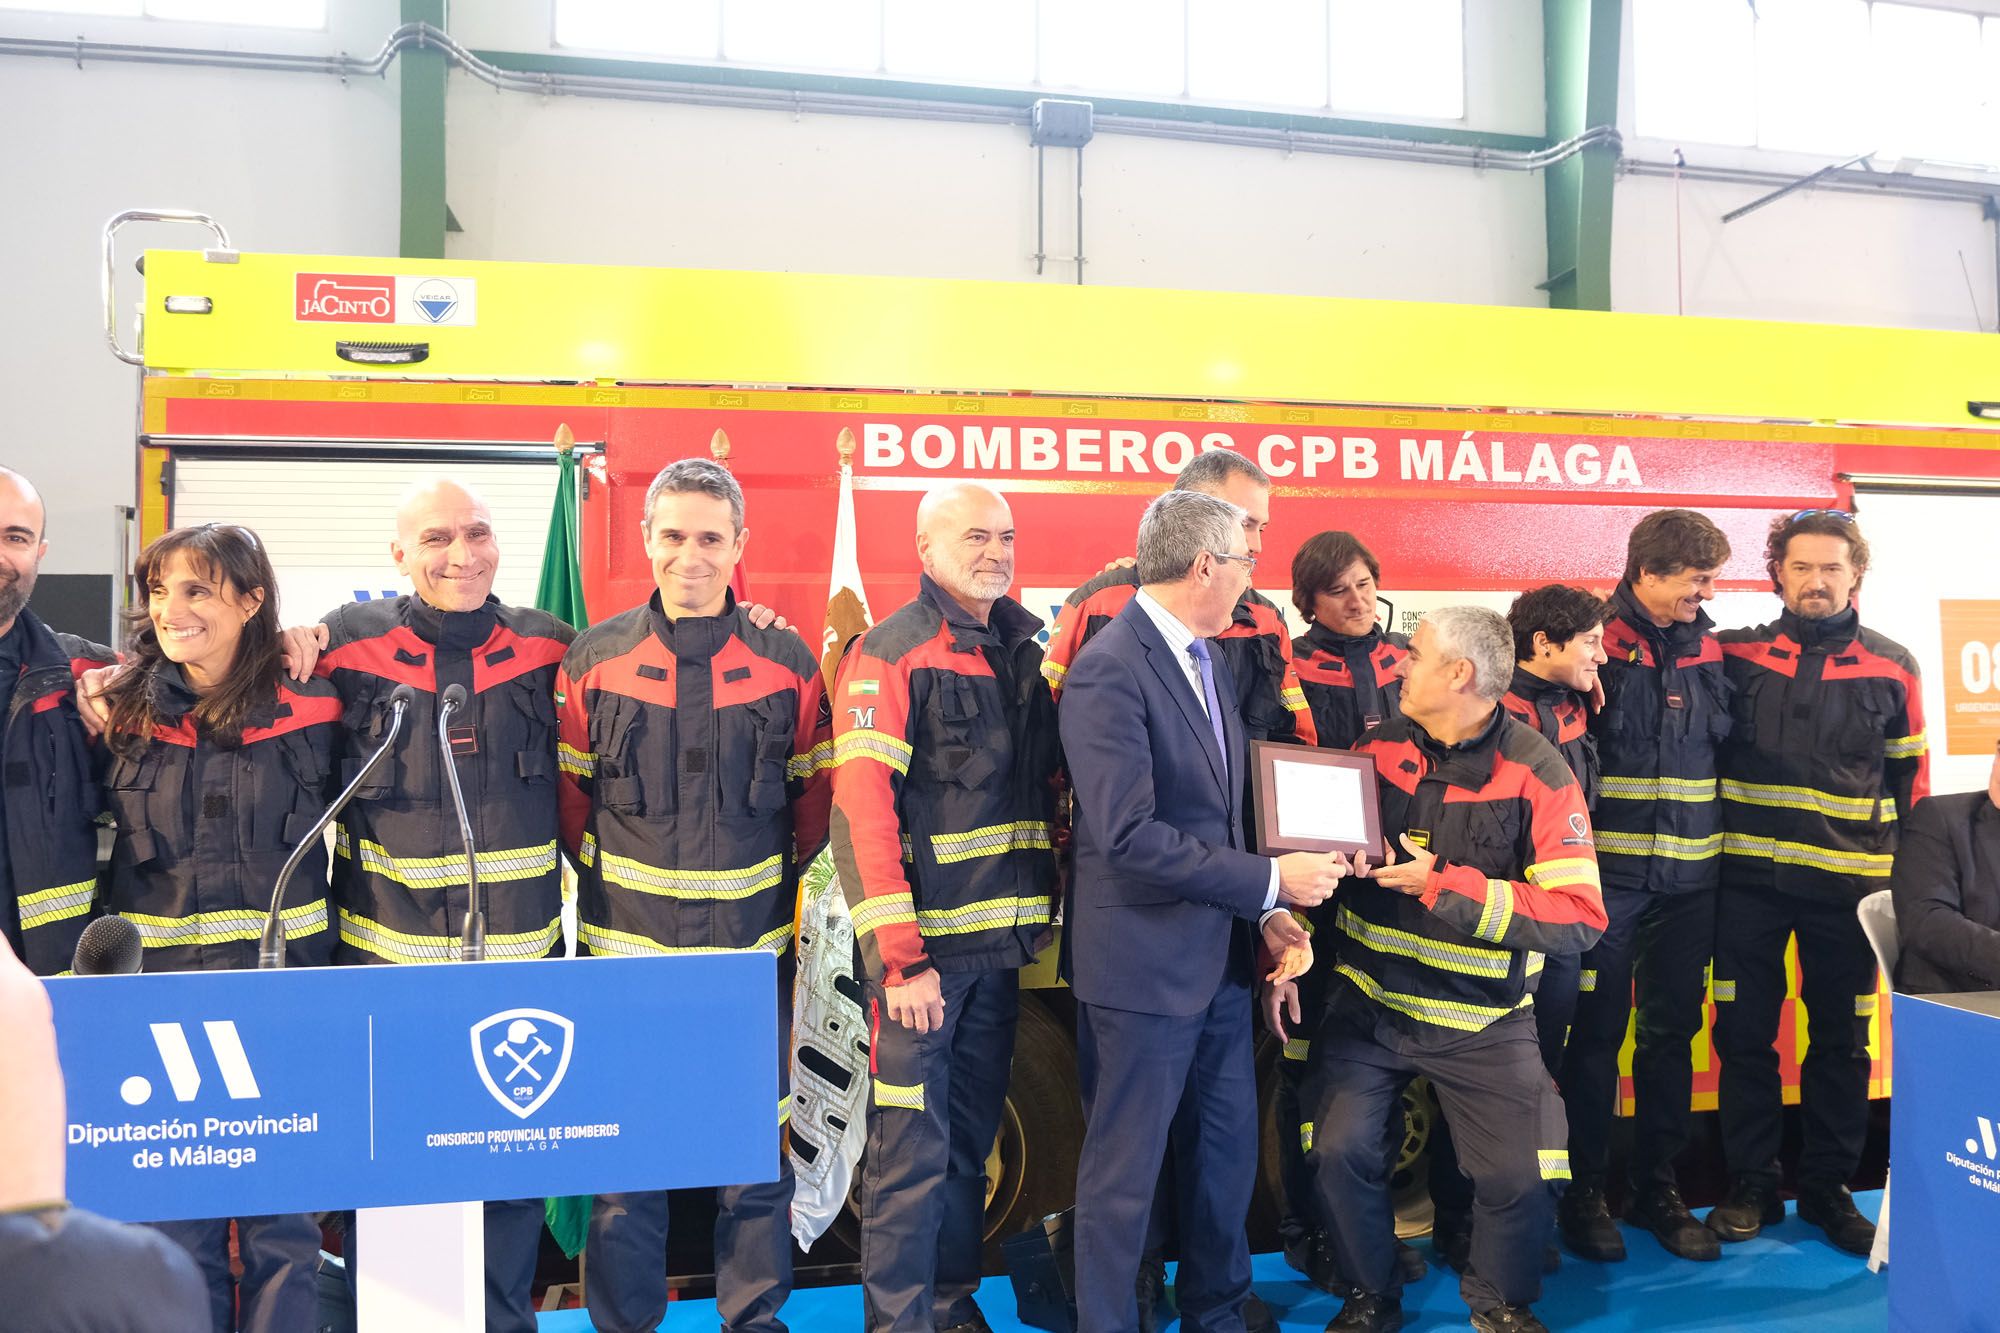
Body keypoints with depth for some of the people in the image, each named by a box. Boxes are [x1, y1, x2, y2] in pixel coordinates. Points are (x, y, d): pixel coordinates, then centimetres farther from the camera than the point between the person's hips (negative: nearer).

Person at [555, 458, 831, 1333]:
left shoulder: (787, 664, 1)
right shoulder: (593, 660, 0)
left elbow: (814, 798, 10)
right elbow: (569, 794, 9)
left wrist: (773, 880, 5)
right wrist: (609, 878, 5)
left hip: (749, 948, 0)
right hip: (627, 943, 0)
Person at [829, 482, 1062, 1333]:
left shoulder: (1023, 653, 12)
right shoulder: (890, 654, -9)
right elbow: (862, 810, -15)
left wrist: (1035, 922, 9)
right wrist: (900, 958, -19)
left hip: (999, 947, 6)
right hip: (920, 949, -6)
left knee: (971, 1143, 16)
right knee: (911, 1152, -1)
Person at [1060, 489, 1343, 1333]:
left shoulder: (1210, 658, 9)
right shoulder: (1109, 671, -19)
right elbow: (1129, 834, -26)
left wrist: (1261, 909, 4)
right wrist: (1268, 882, -21)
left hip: (1219, 956, 9)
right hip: (1143, 962, -8)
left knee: (1228, 1153, 19)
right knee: (1125, 1174, 7)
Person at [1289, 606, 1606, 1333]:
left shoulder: (1536, 772, -13)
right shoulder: (1377, 747, -2)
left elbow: (1580, 917, -19)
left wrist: (1442, 886, -23)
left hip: (1481, 1019, -2)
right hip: (1367, 1001, 2)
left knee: (1523, 1175, -5)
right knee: (1340, 1150, -10)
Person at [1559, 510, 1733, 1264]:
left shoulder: (1708, 650, 7)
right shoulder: (1594, 643, -7)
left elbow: (1728, 744, 17)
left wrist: (1721, 841, 12)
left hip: (1690, 876, 5)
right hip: (1610, 872, -4)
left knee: (1672, 1034, 10)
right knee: (1596, 1032, 3)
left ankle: (1657, 1188, 23)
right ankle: (1583, 1192, 15)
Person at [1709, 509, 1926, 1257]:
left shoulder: (1891, 668, 3)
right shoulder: (1736, 655, 1)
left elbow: (1910, 779, 8)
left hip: (1849, 885, 0)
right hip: (1749, 880, 0)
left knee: (1841, 1040, 9)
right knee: (1743, 1033, 5)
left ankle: (1828, 1188, 23)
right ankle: (1751, 1187, 18)